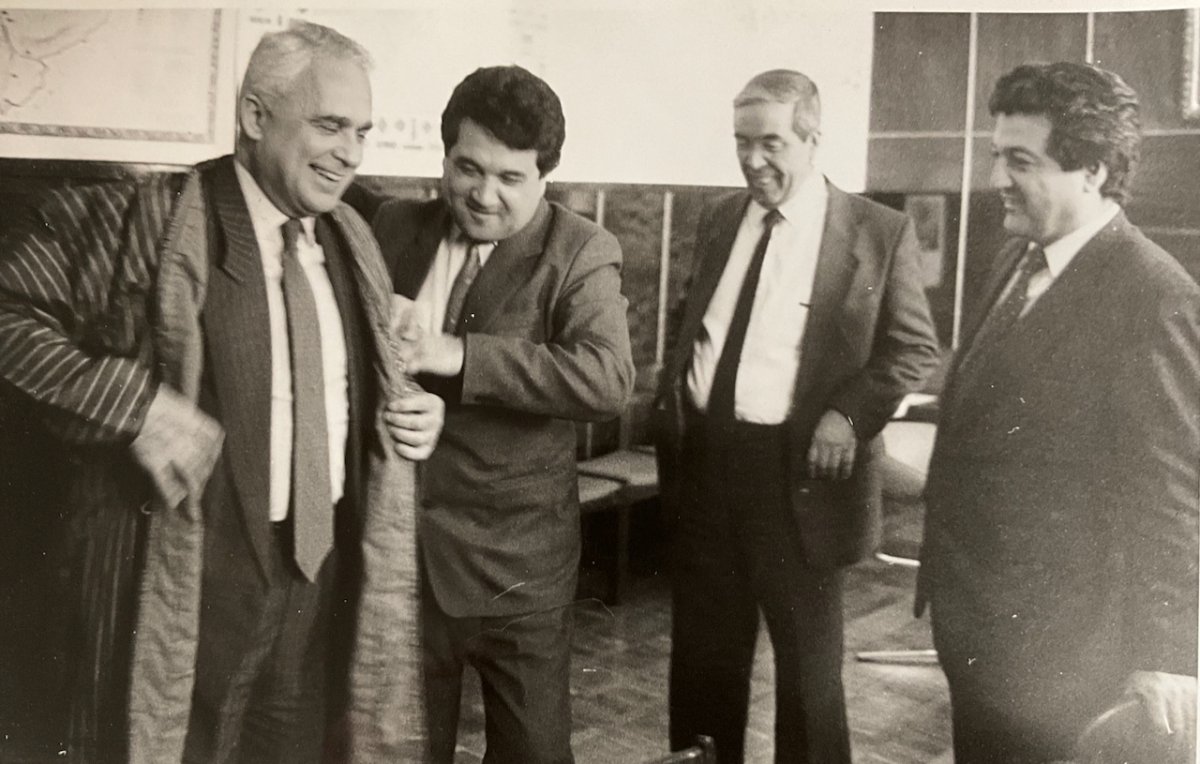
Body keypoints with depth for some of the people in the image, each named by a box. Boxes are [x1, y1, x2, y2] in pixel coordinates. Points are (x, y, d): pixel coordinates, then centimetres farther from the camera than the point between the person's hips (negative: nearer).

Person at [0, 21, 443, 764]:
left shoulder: (352, 239, 7)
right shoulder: (144, 221, -14)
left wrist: (409, 409, -1)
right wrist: (134, 403, -22)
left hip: (320, 569, 6)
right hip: (186, 577, -5)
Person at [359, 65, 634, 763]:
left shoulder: (579, 252, -9)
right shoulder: (395, 227, 5)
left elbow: (609, 379, -25)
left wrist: (459, 355, -28)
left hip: (517, 564, -4)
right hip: (394, 541, 4)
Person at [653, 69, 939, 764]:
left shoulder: (879, 231, -5)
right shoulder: (721, 219, 10)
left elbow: (916, 348, -3)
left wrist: (849, 414, -17)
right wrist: (673, 406, 5)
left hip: (798, 467, -4)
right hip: (704, 457, 5)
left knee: (808, 662, 11)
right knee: (703, 649, 17)